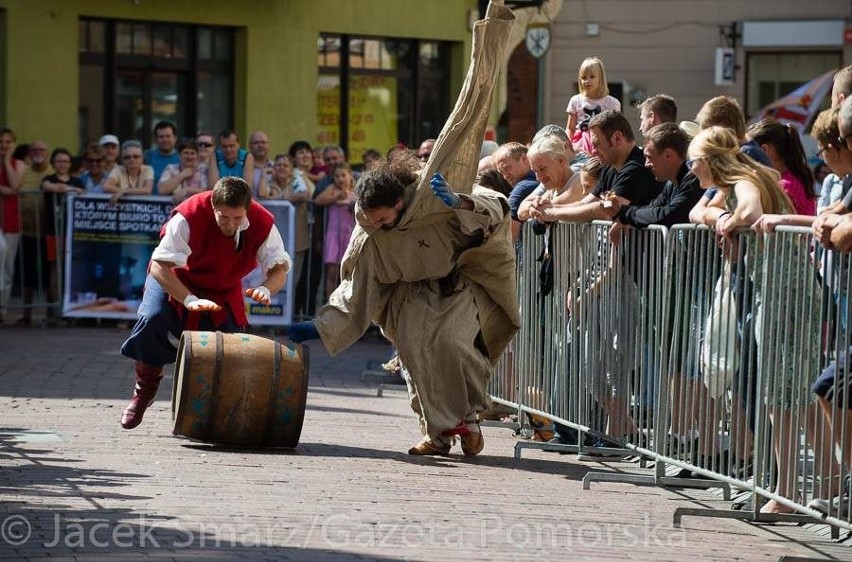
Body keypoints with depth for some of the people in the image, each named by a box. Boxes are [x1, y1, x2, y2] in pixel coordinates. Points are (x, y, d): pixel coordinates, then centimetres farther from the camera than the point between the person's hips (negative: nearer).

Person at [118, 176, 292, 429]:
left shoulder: (263, 224, -24)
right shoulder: (189, 217, -36)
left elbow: (280, 268, -21)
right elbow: (159, 266, -37)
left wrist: (266, 289, -46)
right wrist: (189, 300, -50)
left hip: (224, 291, 3)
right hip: (174, 279, -3)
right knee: (152, 320, -28)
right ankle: (145, 389, -4)